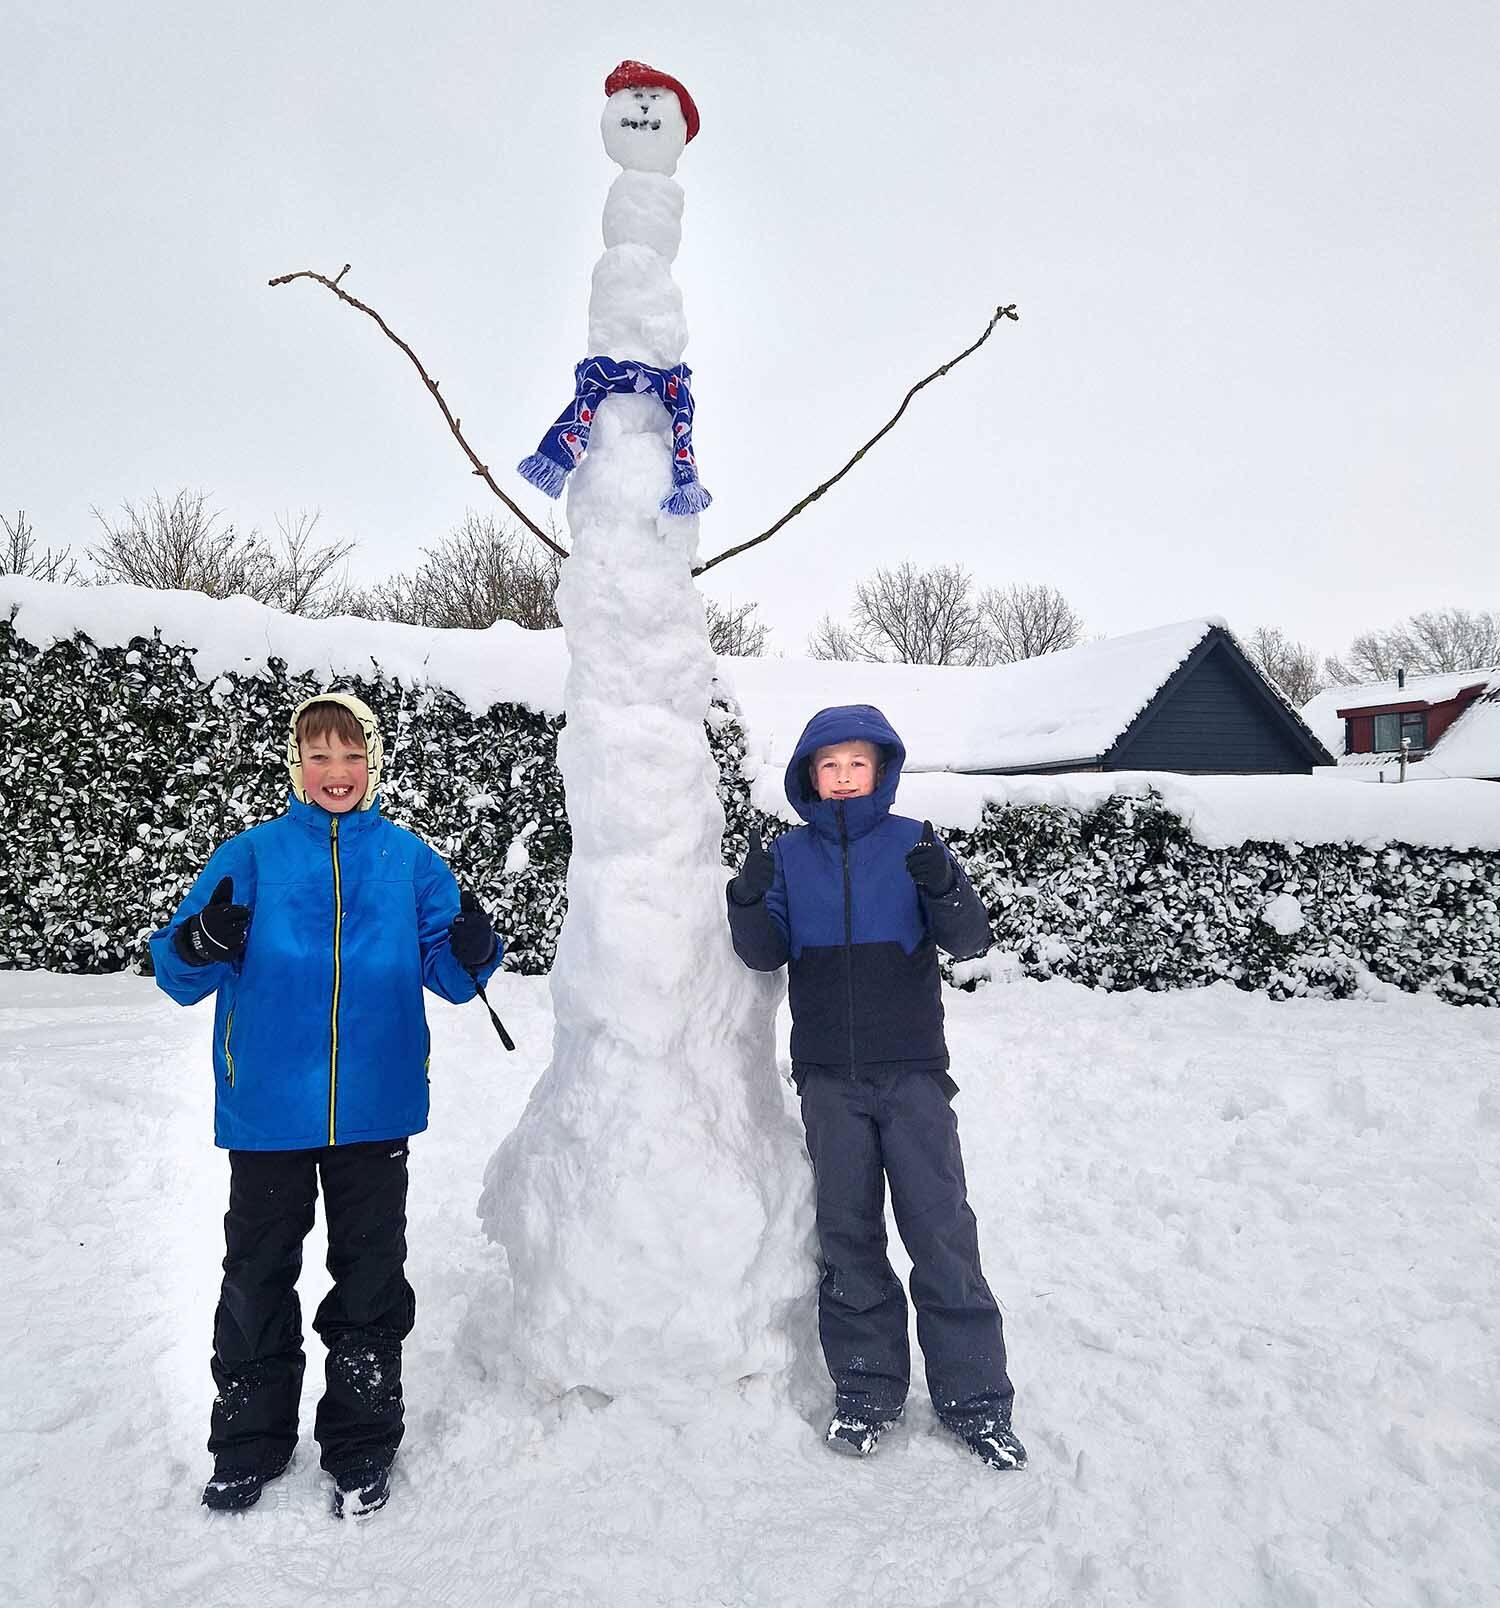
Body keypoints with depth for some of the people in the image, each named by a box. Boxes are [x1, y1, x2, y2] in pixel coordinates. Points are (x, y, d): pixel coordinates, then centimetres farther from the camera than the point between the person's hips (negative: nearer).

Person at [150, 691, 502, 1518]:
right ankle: (249, 1442, 32)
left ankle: (361, 1446, 28)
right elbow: (178, 973, 1)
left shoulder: (408, 858, 4)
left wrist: (471, 950, -16)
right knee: (258, 1272, 12)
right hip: (268, 1106, 0)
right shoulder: (252, 854, 1)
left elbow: (446, 971, 7)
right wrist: (199, 945, -22)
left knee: (371, 1274, 10)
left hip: (374, 1107, 1)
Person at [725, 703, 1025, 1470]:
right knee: (847, 1234, 11)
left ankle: (975, 1396, 15)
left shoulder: (913, 844, -1)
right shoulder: (788, 855, 5)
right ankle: (866, 1387, 25)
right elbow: (764, 953, 0)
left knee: (941, 1230, 1)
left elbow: (969, 939, -7)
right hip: (829, 1077, 2)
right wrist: (750, 899, -20)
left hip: (912, 1070, -2)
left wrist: (943, 887, -28)